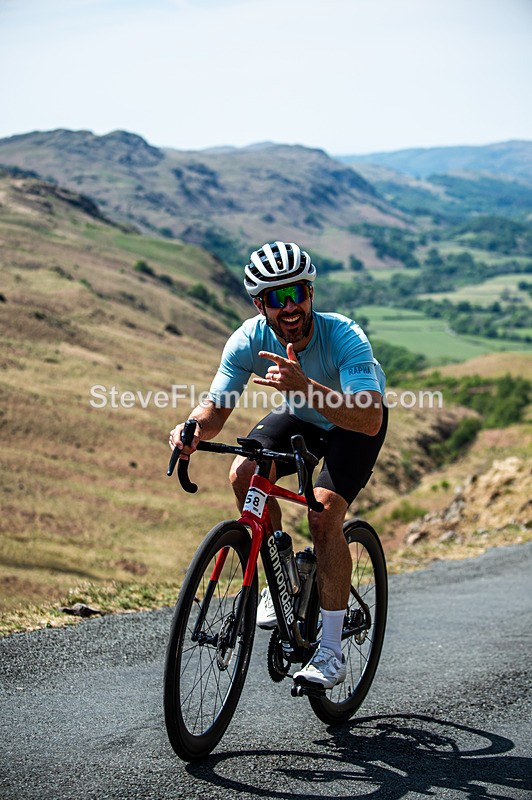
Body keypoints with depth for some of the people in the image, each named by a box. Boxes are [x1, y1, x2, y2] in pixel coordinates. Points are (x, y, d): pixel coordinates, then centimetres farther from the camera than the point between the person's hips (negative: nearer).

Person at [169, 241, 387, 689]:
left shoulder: (344, 337, -37)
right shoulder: (249, 340, -24)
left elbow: (370, 419, -49)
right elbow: (216, 409, -20)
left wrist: (305, 386, -62)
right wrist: (194, 429, -44)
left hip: (357, 421, -4)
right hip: (301, 416, 5)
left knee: (324, 514, -23)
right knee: (245, 475, -21)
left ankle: (332, 652, -14)